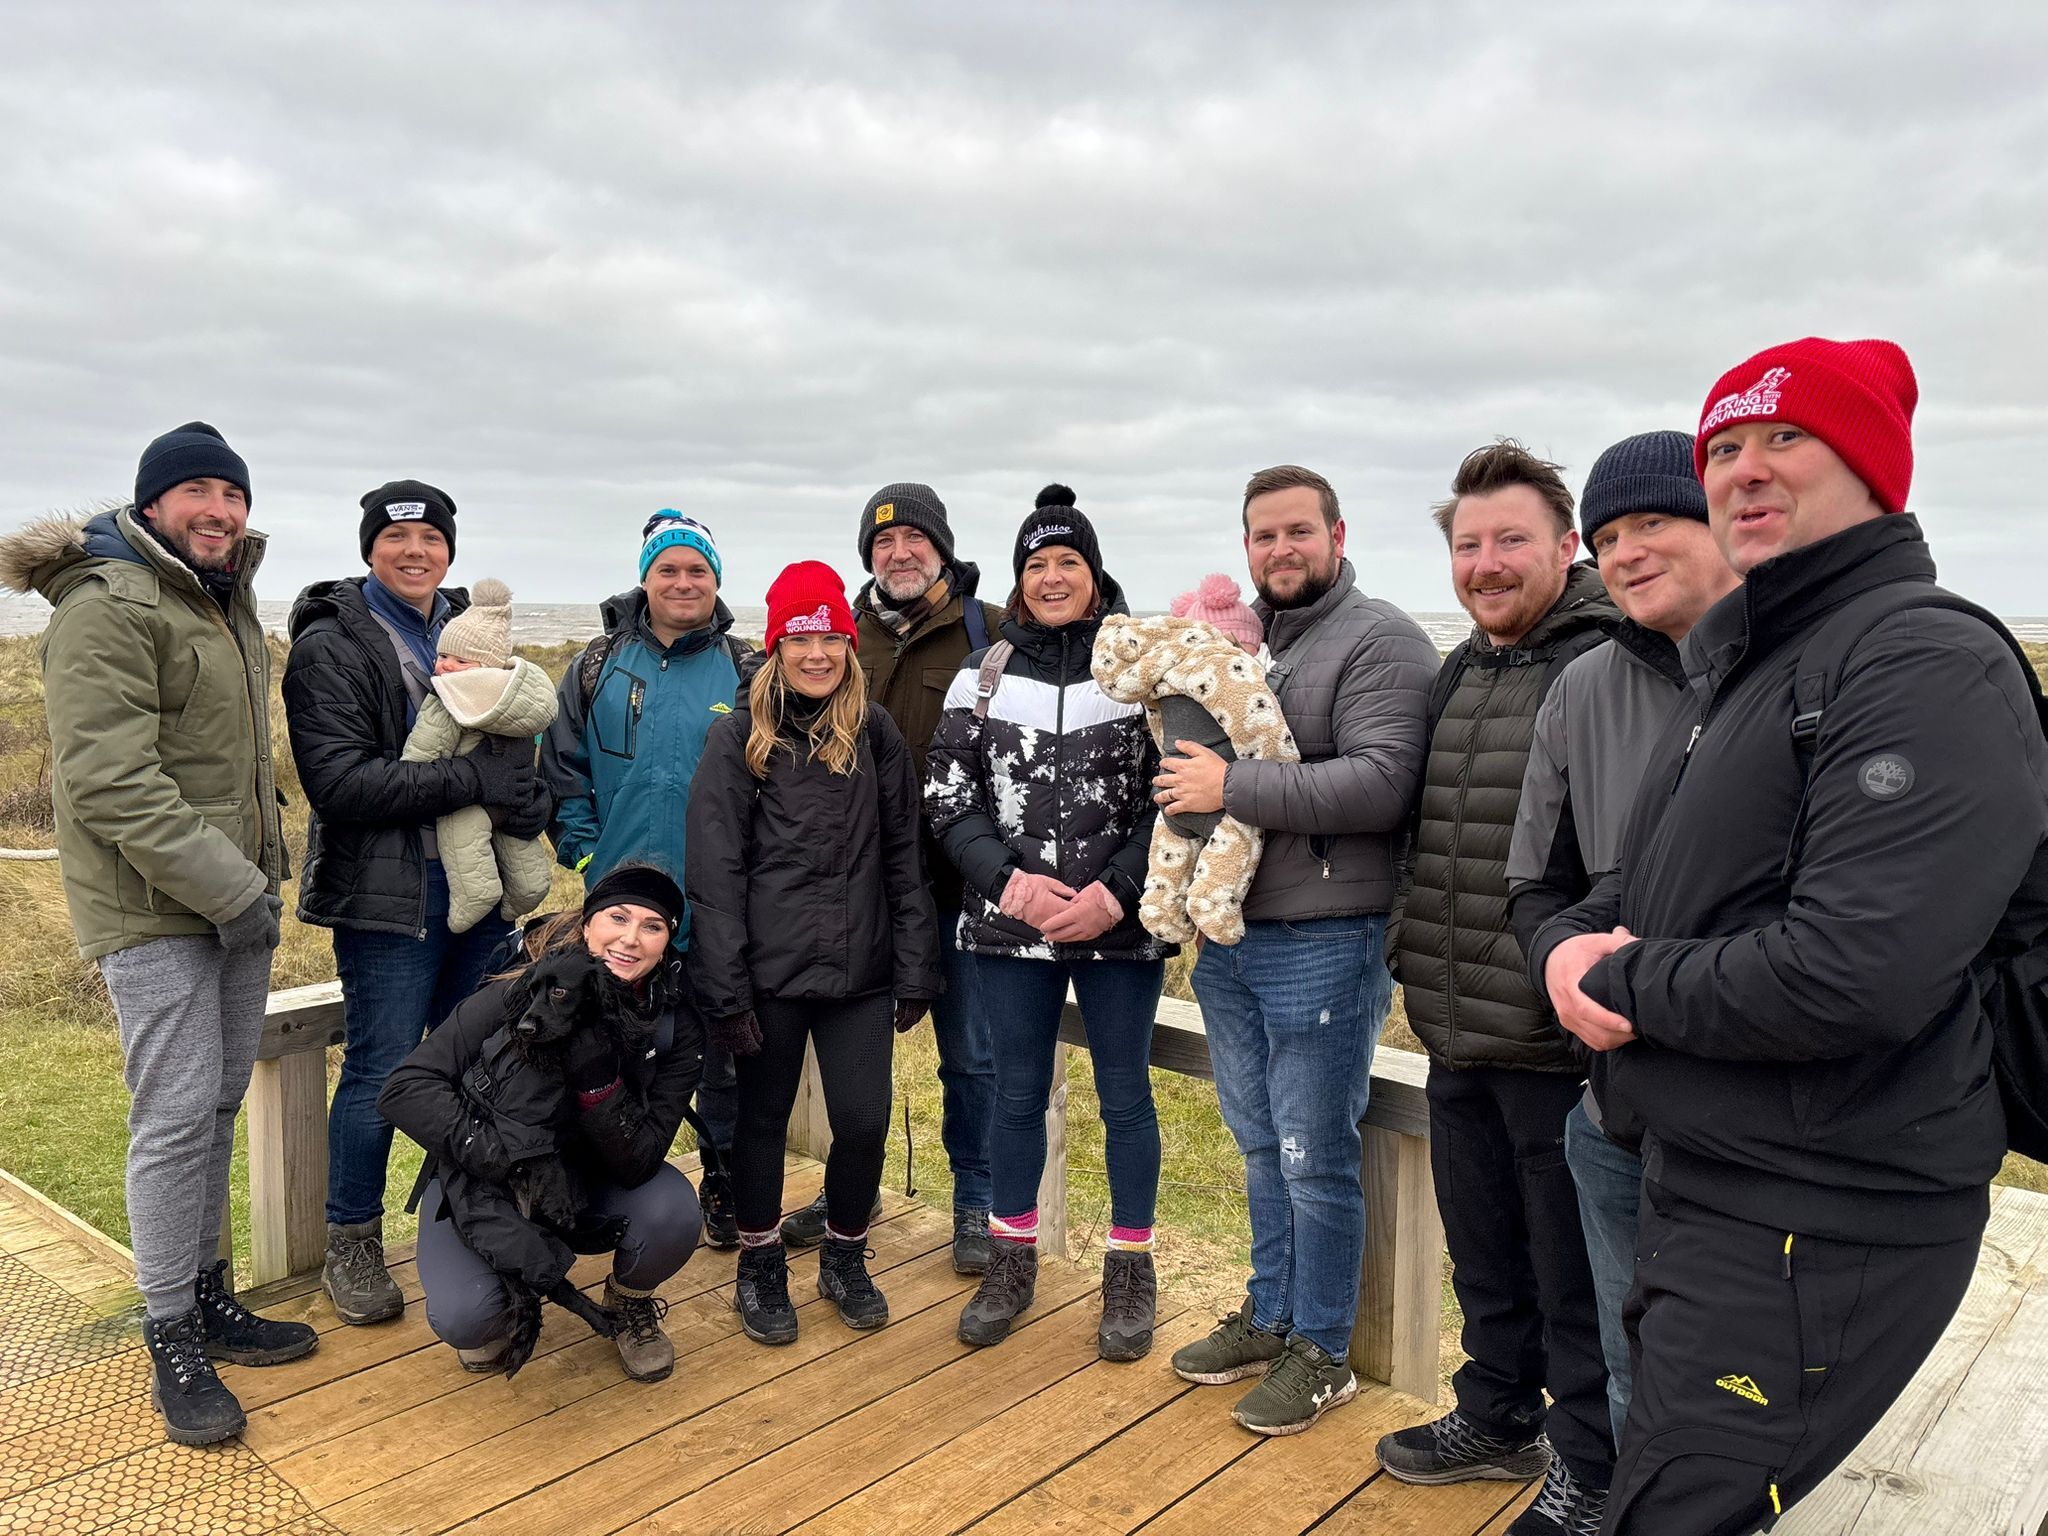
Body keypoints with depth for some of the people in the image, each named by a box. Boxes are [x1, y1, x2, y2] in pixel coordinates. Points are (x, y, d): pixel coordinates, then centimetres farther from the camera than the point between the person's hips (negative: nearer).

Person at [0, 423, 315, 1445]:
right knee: (177, 1113, -6)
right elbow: (111, 781, -21)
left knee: (218, 1105, 14)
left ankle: (208, 1296, 28)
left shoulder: (229, 603, 16)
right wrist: (229, 887, -22)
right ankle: (172, 1342, 8)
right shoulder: (107, 607, -13)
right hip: (153, 910, -8)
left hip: (235, 898, 8)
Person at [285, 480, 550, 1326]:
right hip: (389, 897, -6)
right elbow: (340, 782, -18)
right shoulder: (331, 646, -7)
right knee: (381, 1070, 2)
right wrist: (474, 779, -22)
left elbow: (518, 744, 18)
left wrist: (526, 797, -6)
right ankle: (350, 1246, 22)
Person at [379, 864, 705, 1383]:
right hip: (482, 1185, -2)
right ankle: (507, 1303, 11)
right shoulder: (520, 994, -23)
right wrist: (494, 1154, -35)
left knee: (672, 1211, -29)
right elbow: (405, 1088, -23)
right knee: (463, 1319, -27)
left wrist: (598, 1078, -37)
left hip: (588, 1187, 2)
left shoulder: (677, 1030, -17)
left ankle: (630, 1306, 6)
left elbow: (639, 1163, -21)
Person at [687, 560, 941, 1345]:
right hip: (770, 968, -2)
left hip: (859, 968, 2)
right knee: (764, 1117, 11)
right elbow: (715, 870, -6)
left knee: (864, 1120, 2)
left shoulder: (875, 732, 5)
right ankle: (761, 1266, 32)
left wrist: (915, 970, 2)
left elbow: (904, 857, 6)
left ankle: (845, 1258, 28)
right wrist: (725, 989, -11)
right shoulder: (739, 736, -3)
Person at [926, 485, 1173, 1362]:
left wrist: (1115, 893, -14)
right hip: (1009, 928, 2)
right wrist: (1012, 880, -12)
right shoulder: (982, 677, 5)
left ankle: (1130, 1272, 26)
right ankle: (1011, 1263, 31)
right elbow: (947, 801, 2)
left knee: (1125, 1096, 9)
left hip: (1121, 928, -1)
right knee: (1017, 1095, 13)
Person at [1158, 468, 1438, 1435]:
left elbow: (1382, 784, -23)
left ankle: (1322, 1353, 22)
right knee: (1260, 1147, 19)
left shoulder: (1379, 641, -10)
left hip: (1322, 946, -7)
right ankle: (1269, 1318, 36)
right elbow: (1191, 756, 25)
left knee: (1314, 1160, 4)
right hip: (1227, 937, 8)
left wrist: (1233, 788, -21)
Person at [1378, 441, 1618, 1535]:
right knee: (1483, 1257, 23)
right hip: (1455, 1038, 8)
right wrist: (1414, 966, 19)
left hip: (1561, 1044, -8)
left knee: (1575, 1277, 11)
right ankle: (1499, 1416, 44)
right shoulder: (1455, 675, 11)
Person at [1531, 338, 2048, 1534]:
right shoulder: (1739, 669, 14)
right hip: (1703, 1189, 9)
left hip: (1821, 1233, -9)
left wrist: (1628, 983, -14)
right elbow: (1631, 896, 17)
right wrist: (1571, 951, -6)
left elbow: (1853, 975, -30)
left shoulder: (1929, 666, -17)